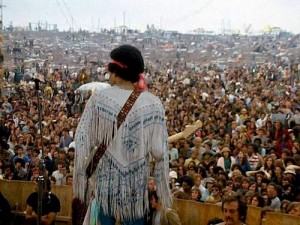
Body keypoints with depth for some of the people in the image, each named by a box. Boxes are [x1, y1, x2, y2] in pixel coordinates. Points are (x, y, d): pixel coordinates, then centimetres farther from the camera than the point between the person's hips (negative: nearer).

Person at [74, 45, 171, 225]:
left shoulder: (99, 98, -12)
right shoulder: (153, 103, -13)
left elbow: (83, 140, -8)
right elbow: (159, 152, -12)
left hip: (105, 180, 1)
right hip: (136, 184, 0)